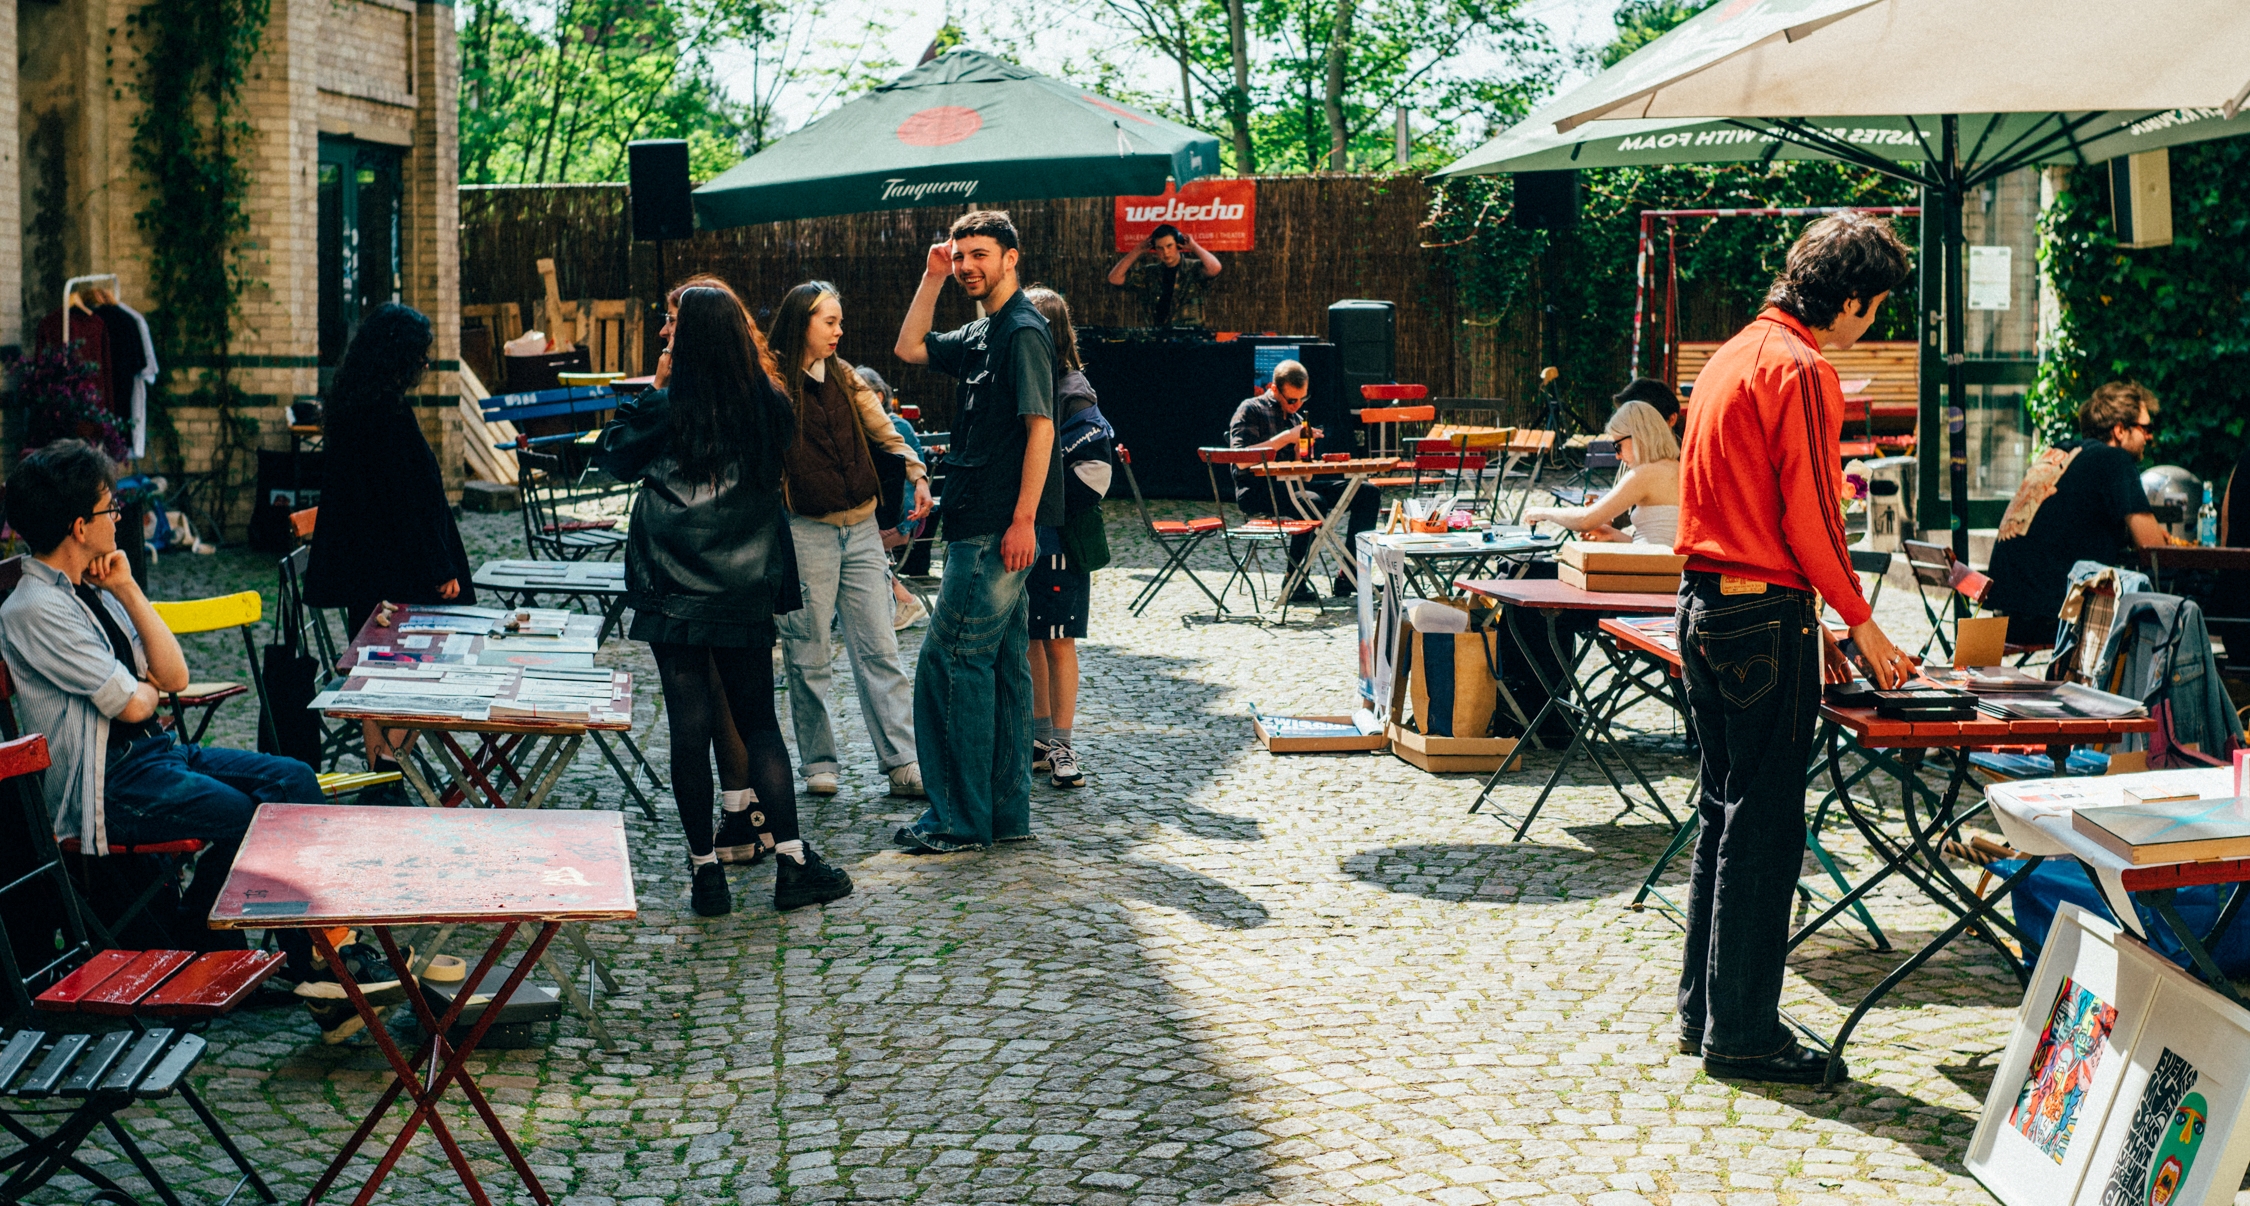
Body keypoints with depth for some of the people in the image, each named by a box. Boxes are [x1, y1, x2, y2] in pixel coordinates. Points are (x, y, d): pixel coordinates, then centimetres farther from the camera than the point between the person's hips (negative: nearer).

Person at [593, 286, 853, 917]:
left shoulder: (668, 410, -11)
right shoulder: (771, 407, -3)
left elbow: (614, 456, 5)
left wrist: (654, 387, 6)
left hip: (673, 592, -2)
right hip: (748, 590, 3)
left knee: (691, 727, 3)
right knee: (758, 721, 12)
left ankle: (706, 866, 7)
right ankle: (791, 859, 5)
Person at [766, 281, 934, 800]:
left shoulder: (844, 377, 12)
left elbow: (885, 434, 14)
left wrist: (916, 473, -3)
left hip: (861, 528, 5)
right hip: (805, 531, -5)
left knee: (880, 650, 1)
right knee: (809, 655, 3)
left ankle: (903, 763, 0)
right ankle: (818, 763, 13)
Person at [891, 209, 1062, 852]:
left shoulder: (1023, 332, -12)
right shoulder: (980, 335, 16)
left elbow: (1040, 427, -18)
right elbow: (909, 347, 26)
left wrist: (1023, 519, -22)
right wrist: (932, 280, 15)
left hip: (998, 530, -10)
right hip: (981, 526, 10)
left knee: (948, 664, -8)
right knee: (1002, 665, 11)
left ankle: (960, 820, -4)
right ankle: (1006, 812, 16)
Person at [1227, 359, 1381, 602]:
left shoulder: (1294, 417, 22)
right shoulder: (1251, 410, 0)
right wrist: (1285, 439, -16)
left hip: (1291, 485, 8)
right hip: (1256, 490, -8)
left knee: (1368, 496, -4)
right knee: (1314, 503, -38)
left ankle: (1349, 576, -5)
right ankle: (1295, 583, -27)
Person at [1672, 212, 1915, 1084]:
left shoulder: (1735, 354, 15)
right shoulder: (1801, 372, -14)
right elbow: (1810, 520, -15)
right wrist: (1858, 622, -2)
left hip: (1705, 606, 10)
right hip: (1765, 615, -10)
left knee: (1724, 812, 16)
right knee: (1764, 826, -2)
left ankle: (1702, 1012, 23)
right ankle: (1742, 1034, 3)